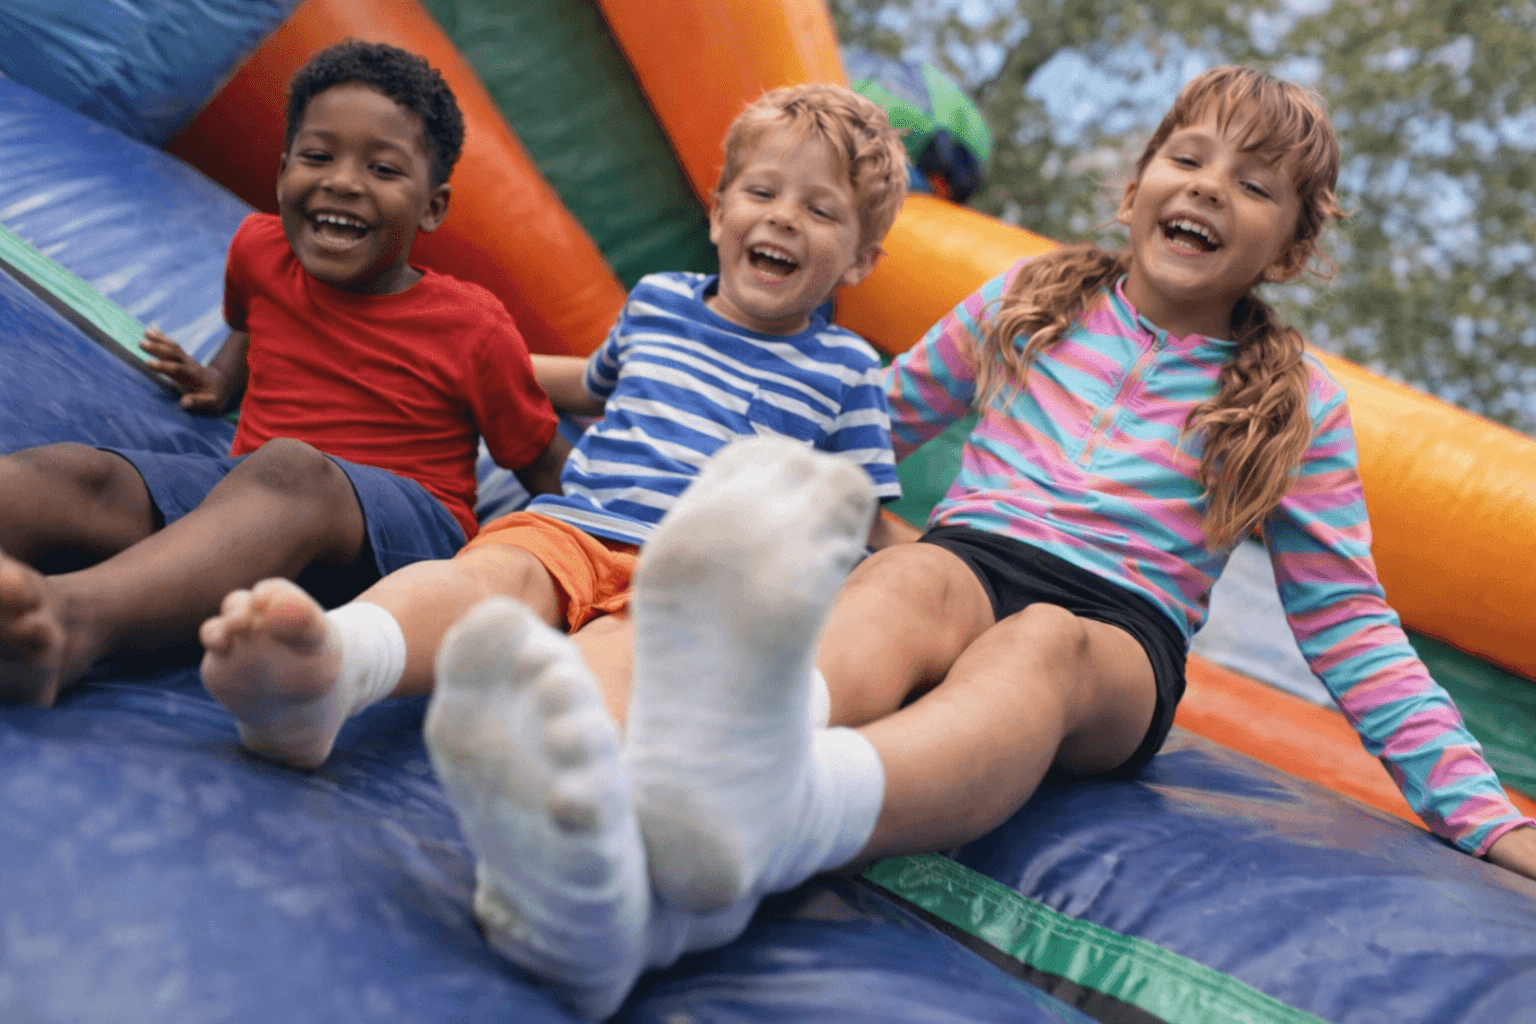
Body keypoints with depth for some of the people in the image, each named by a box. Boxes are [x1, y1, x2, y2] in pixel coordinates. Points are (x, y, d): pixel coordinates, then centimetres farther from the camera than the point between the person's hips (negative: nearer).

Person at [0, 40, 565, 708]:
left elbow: (548, 470, 7)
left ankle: (74, 616, -68)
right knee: (63, 476, -23)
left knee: (289, 468, -41)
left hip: (402, 519, -5)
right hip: (237, 492, 5)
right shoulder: (260, 249, 12)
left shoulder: (474, 330, 0)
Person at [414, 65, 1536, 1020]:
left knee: (1040, 644, -39)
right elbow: (880, 415, 27)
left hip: (1118, 642, 0)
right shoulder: (1030, 302, 16)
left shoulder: (1298, 407, 12)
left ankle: (764, 812, -75)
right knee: (906, 582, -38)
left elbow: (1350, 625, 11)